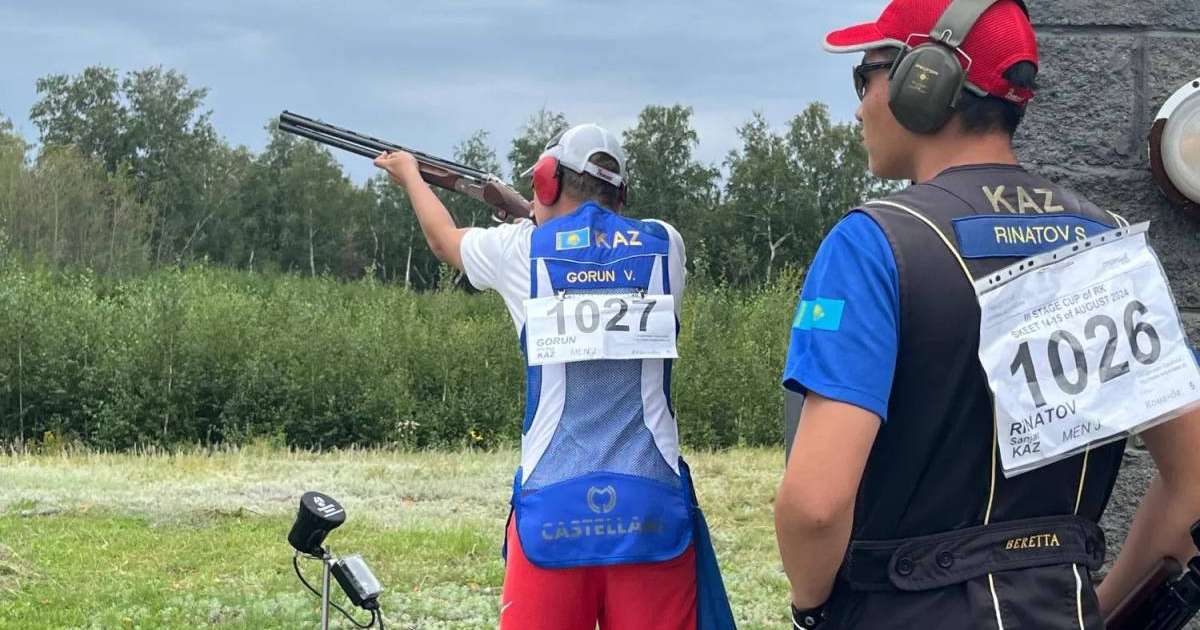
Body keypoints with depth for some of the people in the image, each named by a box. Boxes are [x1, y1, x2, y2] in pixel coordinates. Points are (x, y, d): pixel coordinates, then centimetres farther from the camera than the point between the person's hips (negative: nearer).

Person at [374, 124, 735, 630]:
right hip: (652, 506, 1)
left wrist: (410, 174, 47)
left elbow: (444, 240, 28)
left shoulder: (519, 250, 5)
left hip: (554, 506, -1)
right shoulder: (664, 245, 8)